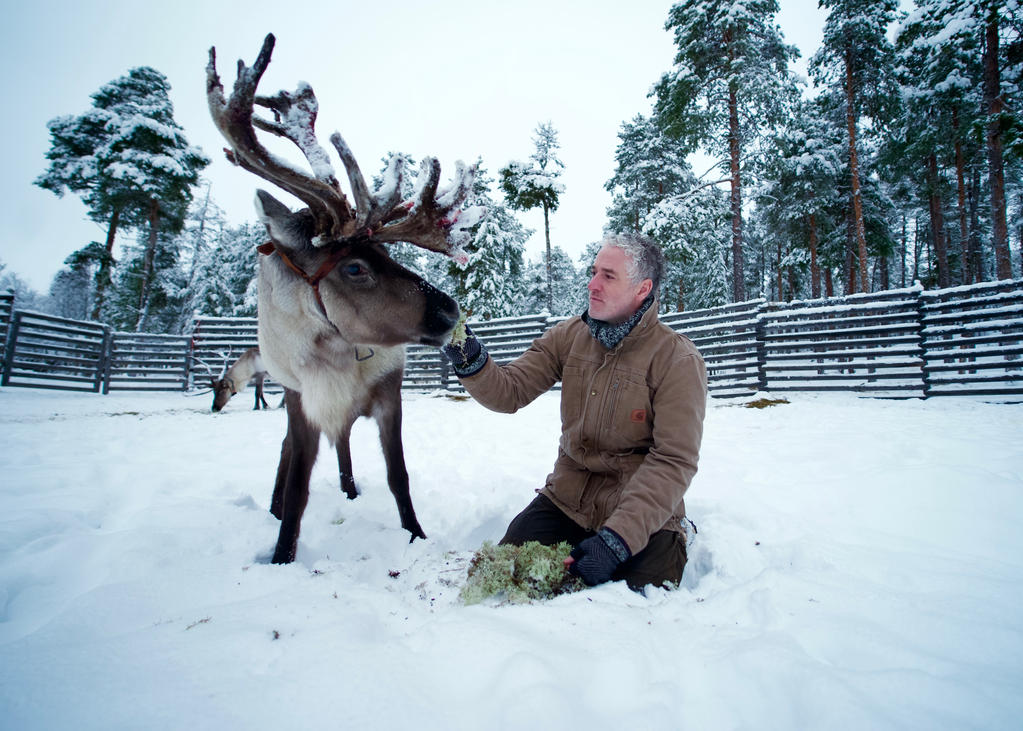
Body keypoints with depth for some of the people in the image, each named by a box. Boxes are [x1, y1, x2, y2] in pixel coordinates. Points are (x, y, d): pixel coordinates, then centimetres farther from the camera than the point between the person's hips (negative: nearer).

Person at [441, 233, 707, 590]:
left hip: (643, 514, -3)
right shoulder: (569, 336, 1)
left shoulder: (679, 359, -14)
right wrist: (470, 360, -23)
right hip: (566, 499, 4)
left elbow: (673, 463, -19)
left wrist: (617, 538, -26)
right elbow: (509, 393, -2)